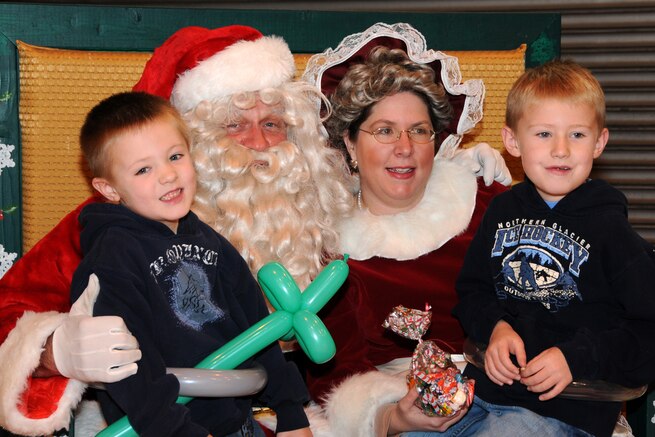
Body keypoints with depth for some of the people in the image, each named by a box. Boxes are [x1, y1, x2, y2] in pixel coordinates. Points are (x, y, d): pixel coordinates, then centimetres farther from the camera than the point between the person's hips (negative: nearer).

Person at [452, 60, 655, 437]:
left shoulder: (609, 227, -7)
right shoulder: (503, 210, 9)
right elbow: (472, 289, 18)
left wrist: (576, 357, -17)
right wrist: (496, 327, -4)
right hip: (484, 387, 5)